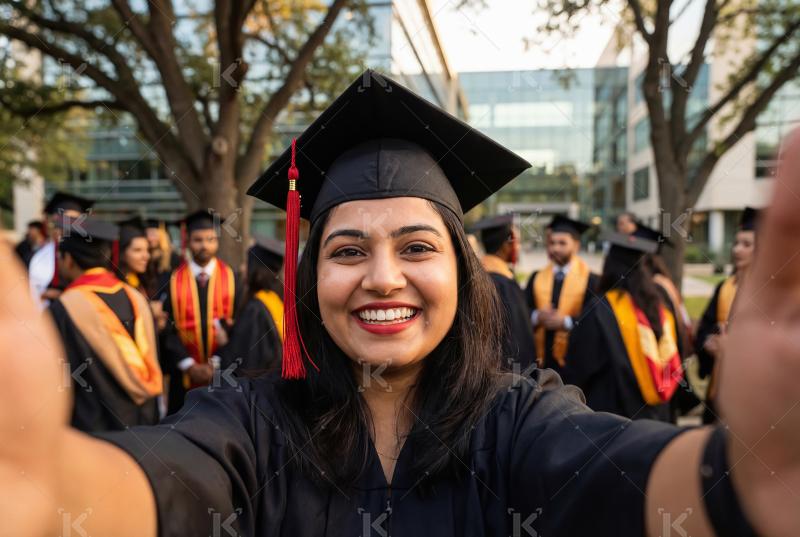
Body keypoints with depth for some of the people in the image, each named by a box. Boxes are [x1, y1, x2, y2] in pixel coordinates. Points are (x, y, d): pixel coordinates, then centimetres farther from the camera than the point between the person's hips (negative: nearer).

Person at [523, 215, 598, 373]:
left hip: (574, 359, -3)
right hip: (541, 359, 3)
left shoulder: (590, 279, -2)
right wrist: (537, 316, -16)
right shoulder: (536, 278, 10)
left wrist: (565, 322, -22)